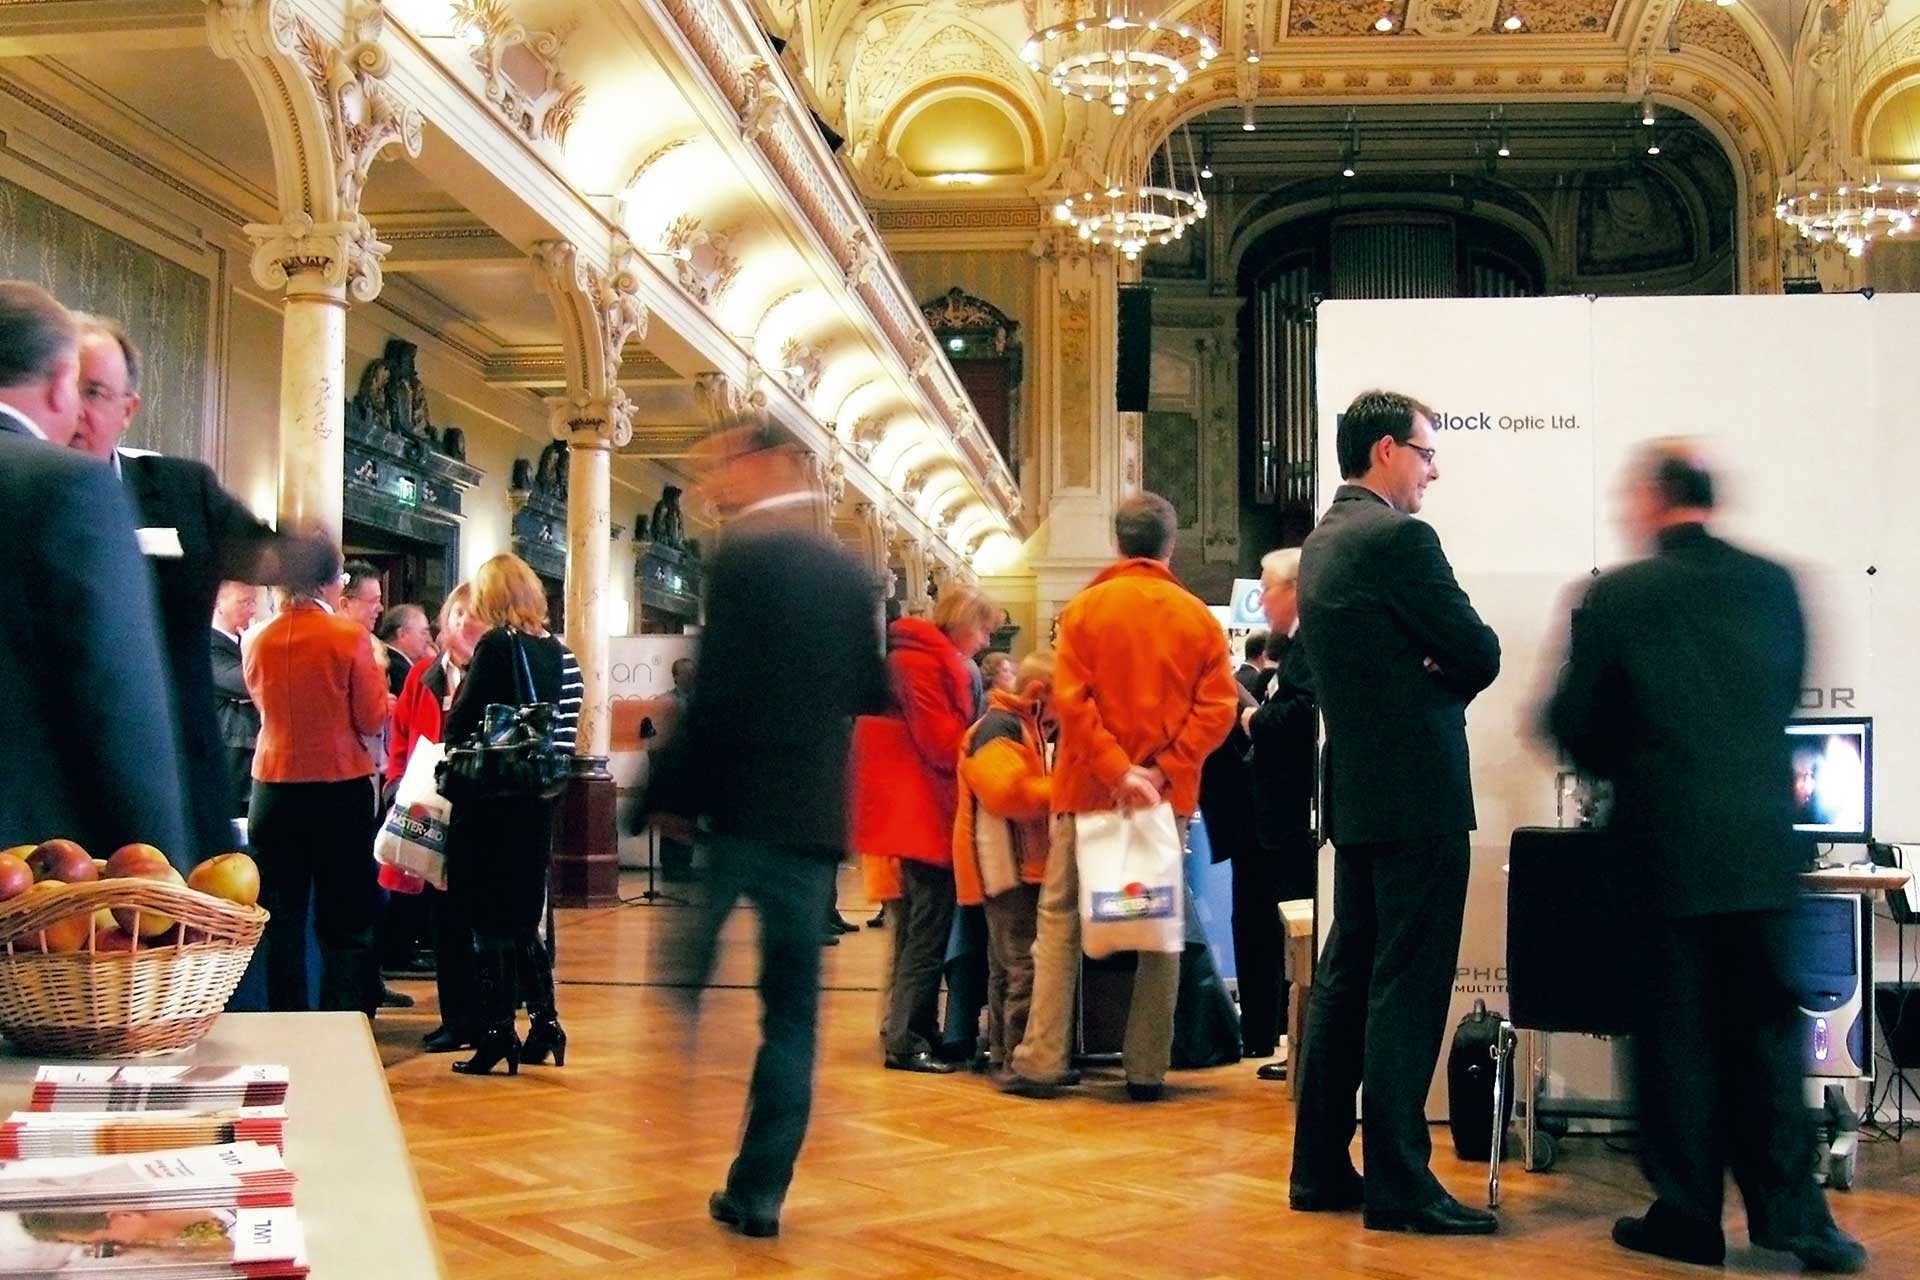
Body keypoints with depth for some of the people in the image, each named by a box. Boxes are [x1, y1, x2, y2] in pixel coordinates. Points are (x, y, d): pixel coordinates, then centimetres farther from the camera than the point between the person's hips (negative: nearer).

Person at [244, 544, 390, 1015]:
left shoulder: (259, 642, 1)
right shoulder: (349, 637, -11)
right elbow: (372, 719, -7)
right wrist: (375, 671, 8)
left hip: (274, 788, 3)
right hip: (341, 790, -3)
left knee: (281, 921, 10)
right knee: (346, 923, 5)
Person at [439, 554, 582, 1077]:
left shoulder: (496, 646, -13)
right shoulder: (557, 651, 6)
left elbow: (460, 725, -14)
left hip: (490, 801, -6)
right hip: (537, 799, 6)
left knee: (489, 919, 1)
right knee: (523, 918, 15)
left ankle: (496, 1034, 2)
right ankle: (544, 1022, 14)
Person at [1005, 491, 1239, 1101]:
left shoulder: (1084, 608, -2)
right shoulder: (1197, 616, 2)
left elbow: (1070, 699, -12)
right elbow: (1218, 707, -6)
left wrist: (1116, 768, -14)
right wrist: (1164, 770, -9)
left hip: (1088, 788, -1)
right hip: (1168, 794, 1)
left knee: (1060, 917, 7)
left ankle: (1041, 1059, 3)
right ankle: (1147, 1067, 7)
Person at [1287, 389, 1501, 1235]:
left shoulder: (1321, 544, 14)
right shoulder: (1399, 538, -15)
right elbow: (1479, 653, -12)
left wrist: (1430, 681, 2)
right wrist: (1451, 679, 8)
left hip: (1355, 790, 10)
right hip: (1418, 793, -9)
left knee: (1346, 980, 13)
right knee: (1406, 992, -5)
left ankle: (1321, 1168, 19)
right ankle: (1398, 1185, -1)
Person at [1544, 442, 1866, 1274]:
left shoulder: (1615, 595, -8)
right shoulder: (1773, 584, 3)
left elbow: (1573, 721, -3)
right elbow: (1786, 696, 13)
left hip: (1666, 842, -3)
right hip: (1764, 843, 3)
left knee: (1675, 1033, 7)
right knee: (1765, 1030, 12)